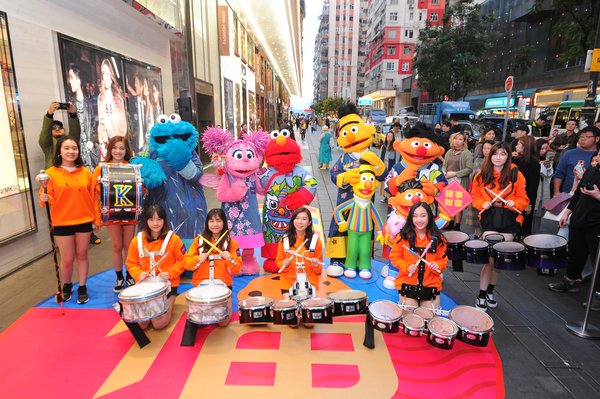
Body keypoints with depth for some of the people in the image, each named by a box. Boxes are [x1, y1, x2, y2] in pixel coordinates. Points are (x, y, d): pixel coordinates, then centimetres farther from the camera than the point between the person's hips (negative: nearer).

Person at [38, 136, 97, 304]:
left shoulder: (86, 172, 2)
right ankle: (67, 285, 33)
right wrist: (44, 199, -26)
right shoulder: (51, 173, -4)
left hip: (84, 221, 2)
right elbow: (48, 198, -3)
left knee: (82, 255, 11)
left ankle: (82, 288, 25)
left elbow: (93, 196, 5)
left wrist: (97, 217, 5)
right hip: (62, 223, -1)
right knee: (67, 259, 7)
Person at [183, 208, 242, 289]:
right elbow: (186, 263, 4)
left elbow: (236, 270, 0)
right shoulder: (199, 240, 5)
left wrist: (230, 259, -16)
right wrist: (198, 259, -12)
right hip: (201, 284, 1)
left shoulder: (231, 243, 2)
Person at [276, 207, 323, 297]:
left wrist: (316, 264, -17)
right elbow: (279, 261, 6)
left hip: (309, 283, 0)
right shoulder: (285, 239, -2)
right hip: (288, 282, 1)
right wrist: (284, 264, -15)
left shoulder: (315, 240, -3)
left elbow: (320, 262, 4)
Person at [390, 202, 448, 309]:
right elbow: (395, 256, -1)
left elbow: (443, 260, 6)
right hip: (407, 284, -1)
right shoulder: (404, 236, -7)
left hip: (431, 285, 2)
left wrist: (437, 265, -16)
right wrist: (407, 267, -17)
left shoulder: (438, 238, -2)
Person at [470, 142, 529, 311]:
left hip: (509, 220, 1)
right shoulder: (482, 175, 3)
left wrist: (514, 203, -16)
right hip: (489, 219, -1)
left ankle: (490, 291, 28)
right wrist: (482, 204, -11)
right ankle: (481, 295, 7)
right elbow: (474, 196, 9)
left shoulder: (516, 175, 1)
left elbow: (523, 199, 4)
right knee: (490, 258, -7)